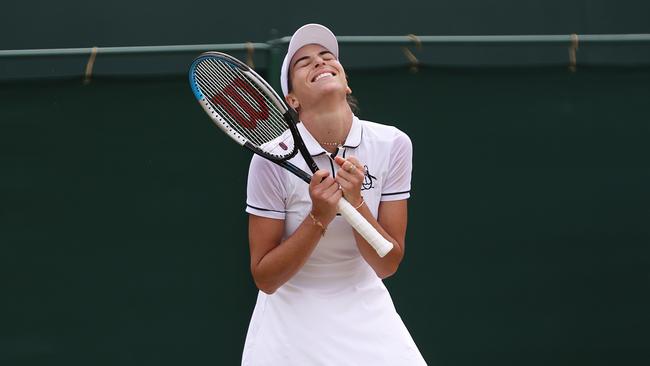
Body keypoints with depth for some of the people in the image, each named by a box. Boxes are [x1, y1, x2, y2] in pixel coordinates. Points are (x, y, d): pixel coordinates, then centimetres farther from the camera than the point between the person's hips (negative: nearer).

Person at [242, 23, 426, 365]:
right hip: (293, 318, -2)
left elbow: (387, 265, -10)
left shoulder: (393, 144, -12)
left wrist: (356, 202, -26)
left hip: (367, 312, 2)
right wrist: (319, 218, -27)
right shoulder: (274, 158, -18)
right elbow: (265, 279, -15)